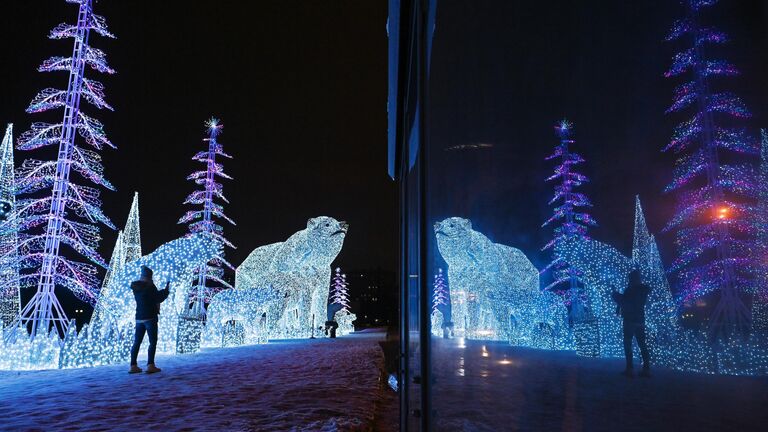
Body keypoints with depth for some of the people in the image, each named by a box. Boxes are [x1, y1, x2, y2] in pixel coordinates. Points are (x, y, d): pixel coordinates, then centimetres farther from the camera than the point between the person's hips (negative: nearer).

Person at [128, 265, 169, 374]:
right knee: (153, 342, -2)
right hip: (150, 317, -6)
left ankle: (133, 366, 10)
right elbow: (158, 299, -7)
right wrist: (166, 290, 6)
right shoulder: (150, 286, -12)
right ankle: (150, 365, -8)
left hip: (139, 318, 7)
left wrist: (161, 291, 22)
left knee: (137, 342, 10)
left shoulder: (136, 287, 9)